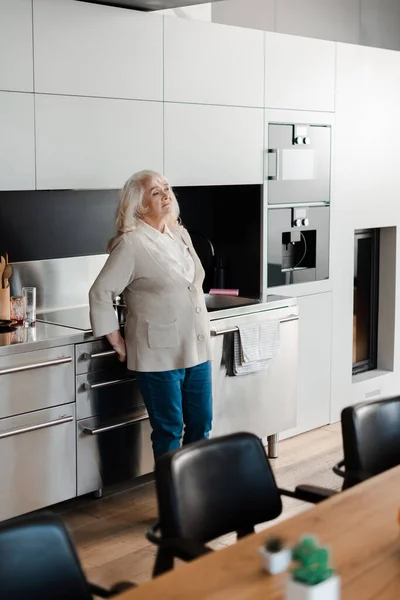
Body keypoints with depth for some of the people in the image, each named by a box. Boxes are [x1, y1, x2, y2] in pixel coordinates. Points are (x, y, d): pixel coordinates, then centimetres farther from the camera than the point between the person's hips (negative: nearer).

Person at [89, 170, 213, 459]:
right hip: (160, 354, -7)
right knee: (169, 429, 3)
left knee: (201, 424, 14)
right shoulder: (131, 244, -12)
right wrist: (118, 343, -9)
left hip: (197, 348, 7)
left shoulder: (181, 234, 10)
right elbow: (101, 294, -13)